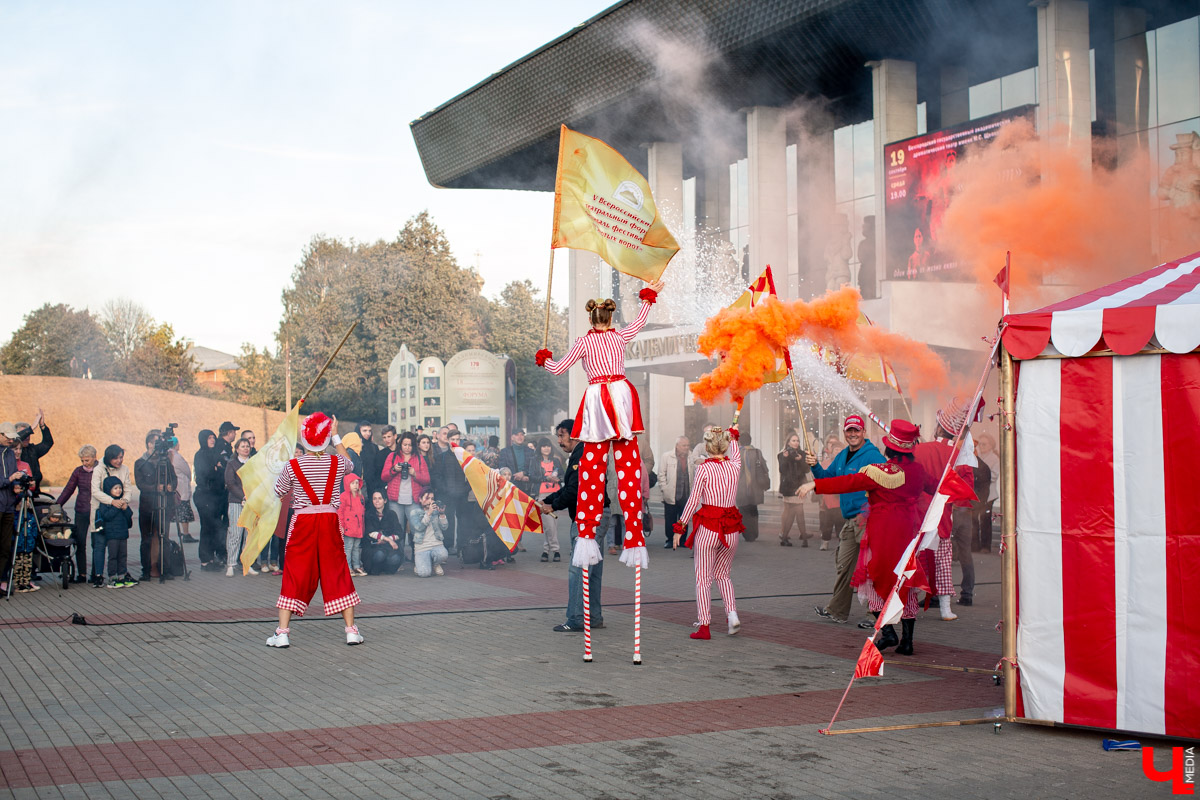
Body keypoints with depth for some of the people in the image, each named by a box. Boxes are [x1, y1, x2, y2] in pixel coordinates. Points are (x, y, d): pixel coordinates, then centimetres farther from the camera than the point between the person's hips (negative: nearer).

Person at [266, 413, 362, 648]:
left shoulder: (292, 466, -8)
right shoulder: (337, 463, -3)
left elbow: (279, 491, 8)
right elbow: (349, 463, 23)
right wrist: (336, 436, 26)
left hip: (303, 522, -1)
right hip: (330, 522, 1)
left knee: (295, 574, 5)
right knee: (337, 572, 8)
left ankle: (282, 632, 3)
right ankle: (351, 630, 9)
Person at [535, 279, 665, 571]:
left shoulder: (584, 341, 2)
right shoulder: (621, 336, 10)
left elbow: (558, 368, 6)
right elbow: (640, 321, 31)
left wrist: (544, 358, 28)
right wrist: (649, 295, 48)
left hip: (598, 401, -2)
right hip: (622, 397, 2)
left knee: (592, 470, 3)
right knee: (629, 469, 0)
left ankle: (586, 538, 0)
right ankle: (634, 541, -4)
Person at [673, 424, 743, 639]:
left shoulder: (704, 468, -9)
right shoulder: (734, 466, 4)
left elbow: (694, 500, -8)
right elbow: (735, 454, 29)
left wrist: (680, 527, 0)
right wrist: (733, 435, 49)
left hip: (707, 527, -4)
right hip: (731, 529, 4)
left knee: (703, 578, 4)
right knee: (723, 575, 21)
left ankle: (703, 626, 2)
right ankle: (732, 613, 2)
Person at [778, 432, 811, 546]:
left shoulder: (802, 454, 10)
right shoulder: (783, 455, 5)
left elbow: (807, 470, -1)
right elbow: (782, 470, -6)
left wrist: (801, 460, -17)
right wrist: (785, 458, -19)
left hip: (799, 486, 2)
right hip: (788, 486, -2)